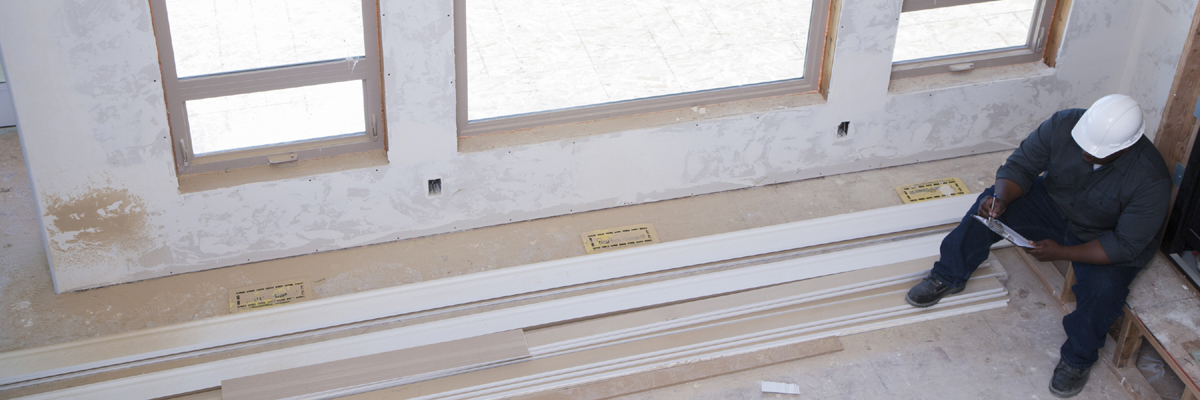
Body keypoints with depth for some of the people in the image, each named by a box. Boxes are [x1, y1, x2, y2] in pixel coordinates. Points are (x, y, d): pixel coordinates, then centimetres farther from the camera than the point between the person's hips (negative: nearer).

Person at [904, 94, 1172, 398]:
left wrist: (1061, 253, -30)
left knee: (1103, 288, -31)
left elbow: (1125, 245, -26)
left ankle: (1077, 358, -1)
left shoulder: (1150, 180, -34)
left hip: (1103, 240, -3)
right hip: (1053, 204, 4)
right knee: (989, 206, -18)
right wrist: (1001, 197, -36)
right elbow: (1020, 166, -14)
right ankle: (949, 278, 3)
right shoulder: (1065, 125, -25)